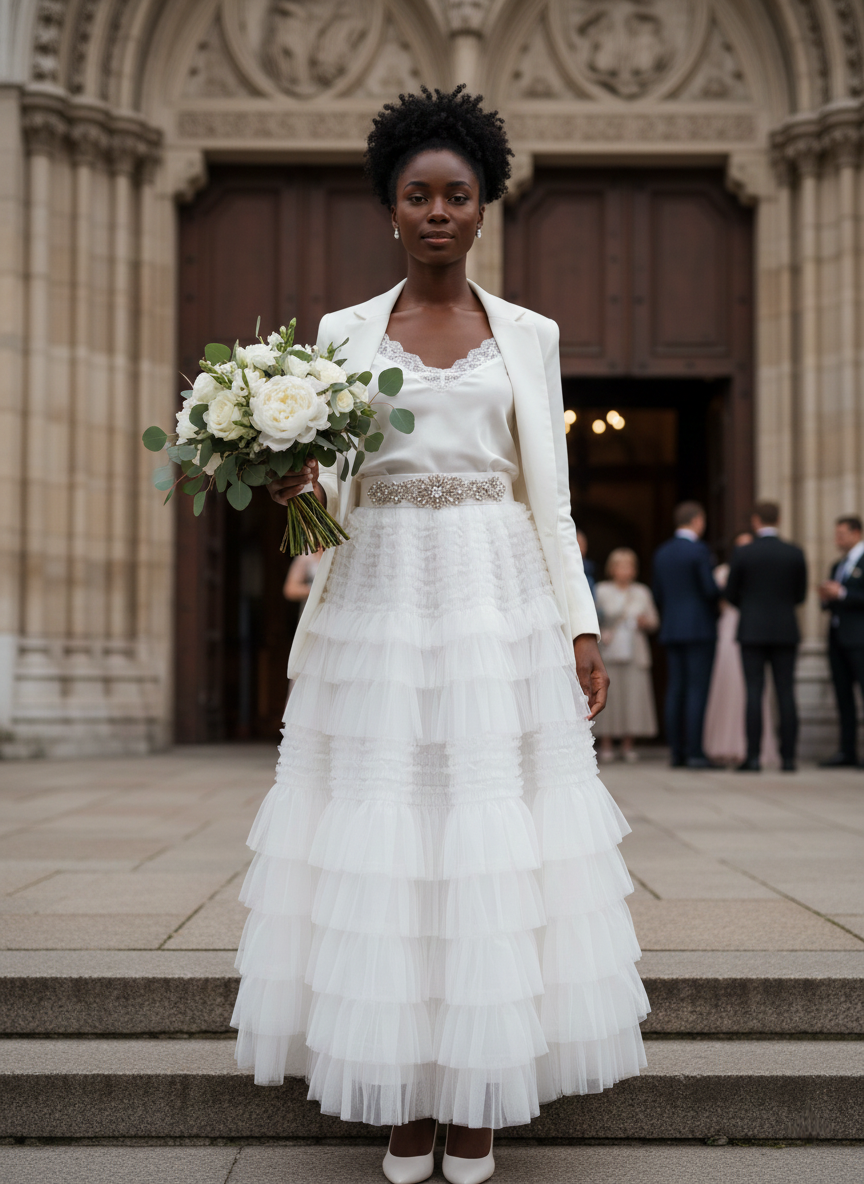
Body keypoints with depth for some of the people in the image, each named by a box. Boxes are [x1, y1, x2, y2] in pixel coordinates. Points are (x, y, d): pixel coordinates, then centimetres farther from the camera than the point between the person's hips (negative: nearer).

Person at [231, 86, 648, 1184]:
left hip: (499, 603, 0)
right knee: (380, 836, -1)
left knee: (492, 831, -1)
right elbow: (326, 486, 10)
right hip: (379, 600, 0)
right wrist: (289, 483, -13)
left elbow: (549, 496, 7)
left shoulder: (527, 335, 9)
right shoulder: (344, 332, 9)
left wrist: (581, 625, 0)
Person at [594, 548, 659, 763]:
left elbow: (654, 621, 15)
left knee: (634, 694, -2)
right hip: (608, 652, -2)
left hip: (634, 654, 2)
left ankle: (628, 744, 5)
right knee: (607, 694, -6)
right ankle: (606, 744, 2)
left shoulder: (642, 593, 13)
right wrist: (599, 634, -13)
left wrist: (645, 622, -6)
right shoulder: (601, 591, 5)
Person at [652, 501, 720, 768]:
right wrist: (724, 594, 7)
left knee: (675, 690, 5)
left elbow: (658, 596, 13)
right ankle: (694, 752, -10)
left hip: (671, 630, 7)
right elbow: (710, 590, -14)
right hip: (699, 629, -7)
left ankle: (677, 752, 6)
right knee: (697, 690, -7)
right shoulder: (699, 550, -10)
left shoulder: (661, 553, 11)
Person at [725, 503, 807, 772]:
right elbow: (800, 595, 7)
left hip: (752, 631, -1)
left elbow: (731, 594, 3)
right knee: (786, 693, 3)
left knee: (754, 693, -1)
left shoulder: (742, 554, -5)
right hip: (785, 631, 1)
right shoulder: (795, 553, 0)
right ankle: (788, 757, 1)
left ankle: (753, 757, -4)